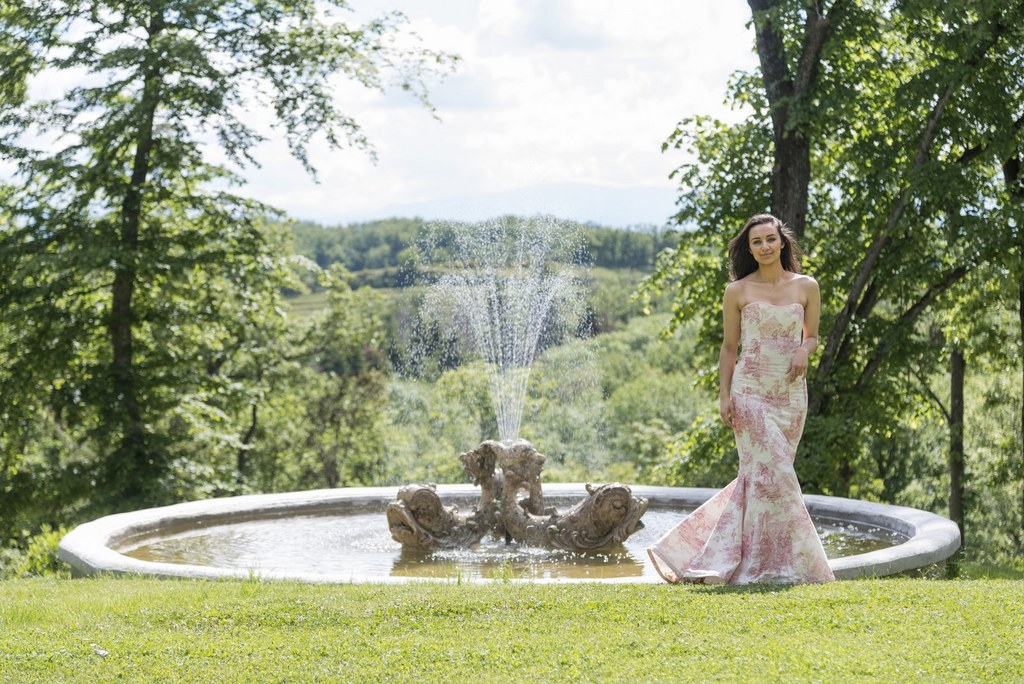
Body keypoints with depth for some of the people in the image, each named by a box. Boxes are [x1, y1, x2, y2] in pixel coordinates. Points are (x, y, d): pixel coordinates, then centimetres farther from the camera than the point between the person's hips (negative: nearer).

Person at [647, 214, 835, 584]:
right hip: (750, 390, -3)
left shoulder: (806, 286, 6)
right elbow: (729, 347, 3)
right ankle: (770, 564, -2)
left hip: (792, 393, 3)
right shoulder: (737, 291, 0)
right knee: (770, 472, -10)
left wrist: (804, 351, -9)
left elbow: (812, 336, 14)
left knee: (760, 473, 6)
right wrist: (724, 395, -5)